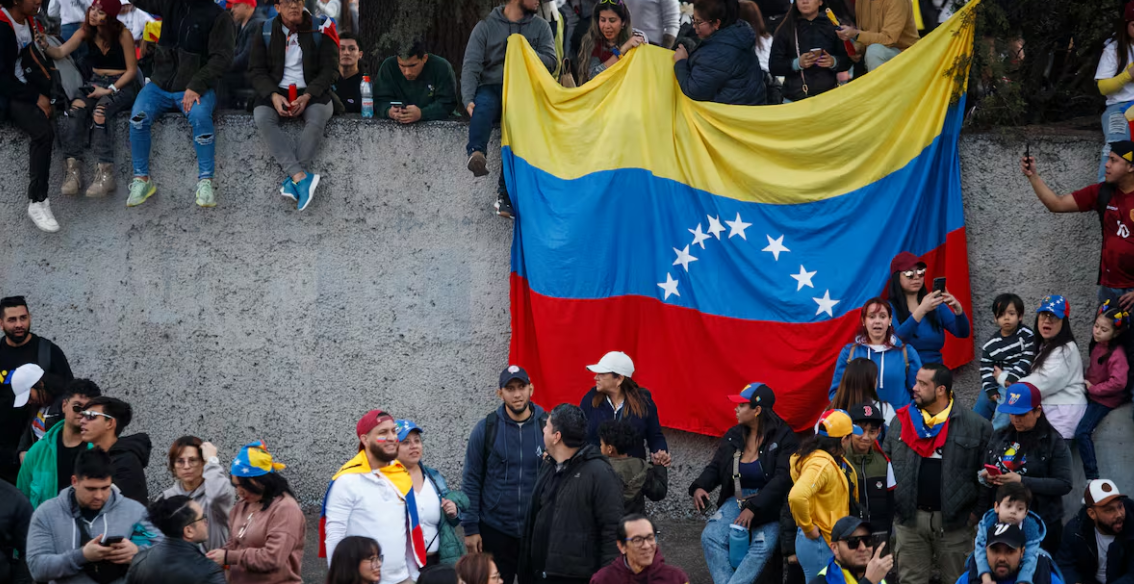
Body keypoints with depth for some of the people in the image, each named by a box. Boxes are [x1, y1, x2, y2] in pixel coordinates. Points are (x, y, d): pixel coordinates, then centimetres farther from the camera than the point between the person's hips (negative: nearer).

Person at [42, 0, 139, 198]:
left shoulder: (123, 34, -11)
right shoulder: (86, 32, 3)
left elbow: (131, 70, -8)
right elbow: (61, 52, -7)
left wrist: (111, 90, -17)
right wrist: (46, 47, -28)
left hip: (122, 83, -5)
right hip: (95, 82, 5)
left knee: (100, 111, -35)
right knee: (76, 109, -28)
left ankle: (105, 173, -36)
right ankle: (73, 169, -31)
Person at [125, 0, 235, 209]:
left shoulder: (219, 18, -4)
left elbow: (221, 58, -12)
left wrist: (196, 87, -22)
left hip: (195, 87, -4)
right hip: (160, 84, 4)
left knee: (200, 116, -35)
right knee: (138, 117, -23)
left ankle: (205, 182, -26)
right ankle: (142, 179, -11)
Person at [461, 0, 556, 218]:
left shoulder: (540, 26, 17)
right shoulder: (486, 27, 9)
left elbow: (551, 61, 7)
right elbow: (471, 66, -2)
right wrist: (468, 100, -18)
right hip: (491, 88, -1)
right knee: (484, 104, -37)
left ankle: (506, 194, -37)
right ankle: (476, 154, -63)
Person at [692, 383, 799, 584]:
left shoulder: (783, 437, -8)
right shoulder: (734, 436, 8)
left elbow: (782, 478, -17)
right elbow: (715, 467, 11)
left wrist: (754, 508, -26)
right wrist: (700, 487, -13)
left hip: (769, 505, -5)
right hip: (737, 500, 5)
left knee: (763, 546, -31)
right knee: (710, 537, -22)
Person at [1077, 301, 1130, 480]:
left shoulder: (1116, 354, -26)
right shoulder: (1098, 345, 0)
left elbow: (1118, 383, -32)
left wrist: (1093, 388, -21)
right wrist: (1086, 381, 1)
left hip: (1105, 399, -9)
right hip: (1091, 393, 9)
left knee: (1082, 432, -18)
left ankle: (1092, 477, -13)